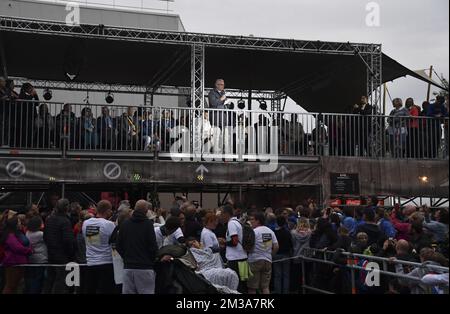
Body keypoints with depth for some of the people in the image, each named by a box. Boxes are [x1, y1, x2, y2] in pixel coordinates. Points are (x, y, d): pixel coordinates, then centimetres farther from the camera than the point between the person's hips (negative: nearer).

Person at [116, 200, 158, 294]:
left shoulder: (125, 224, 7)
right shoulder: (148, 224, -7)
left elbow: (118, 246, 10)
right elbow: (153, 246, -9)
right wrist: (152, 260, 8)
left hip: (128, 266, 5)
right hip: (144, 266, -5)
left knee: (127, 291, 6)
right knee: (146, 291, -3)